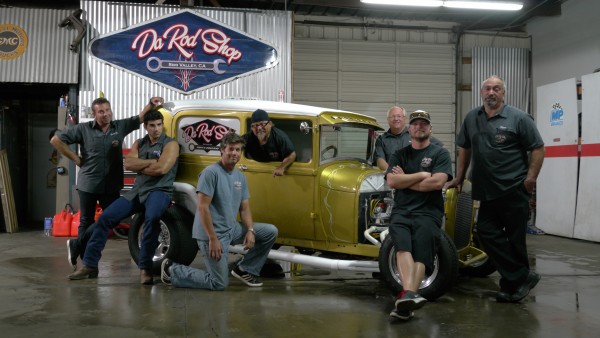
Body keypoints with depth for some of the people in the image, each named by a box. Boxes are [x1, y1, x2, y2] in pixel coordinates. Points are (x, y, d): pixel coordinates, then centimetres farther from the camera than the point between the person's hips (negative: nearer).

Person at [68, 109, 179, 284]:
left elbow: (161, 169, -18)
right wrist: (151, 161, -11)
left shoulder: (170, 144, -2)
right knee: (105, 218, -4)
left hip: (159, 191, -6)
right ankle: (89, 264, 4)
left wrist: (139, 166, -3)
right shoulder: (139, 143, 16)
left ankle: (145, 268, -27)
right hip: (137, 191, 6)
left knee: (151, 218, -38)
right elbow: (128, 164, -1)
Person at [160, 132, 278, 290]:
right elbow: (202, 207, -20)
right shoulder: (211, 172, -16)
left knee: (271, 232, 3)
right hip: (212, 233, -8)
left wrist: (250, 230, -8)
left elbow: (244, 208, 11)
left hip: (232, 229, 8)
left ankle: (245, 270, 14)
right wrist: (213, 239, -22)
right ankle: (172, 270, 10)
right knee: (219, 283, -7)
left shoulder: (240, 177, 9)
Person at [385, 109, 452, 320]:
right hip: (401, 211, 1)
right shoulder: (399, 155, 19)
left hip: (429, 211, -1)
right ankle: (408, 294, -49)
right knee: (403, 246, -30)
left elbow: (437, 182, -7)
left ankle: (406, 298, -43)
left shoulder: (440, 153, 11)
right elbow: (391, 181, 2)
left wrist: (404, 180, 1)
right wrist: (422, 174, -2)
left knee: (420, 253, -27)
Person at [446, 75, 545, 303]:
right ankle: (522, 277, 8)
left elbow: (538, 148, -2)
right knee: (487, 232, -1)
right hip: (487, 191, 5)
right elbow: (464, 149, 20)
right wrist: (459, 177, 19)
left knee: (515, 237, 2)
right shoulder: (471, 118, 11)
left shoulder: (518, 118, -2)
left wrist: (531, 178, -10)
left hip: (514, 190, -5)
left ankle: (512, 283, 17)